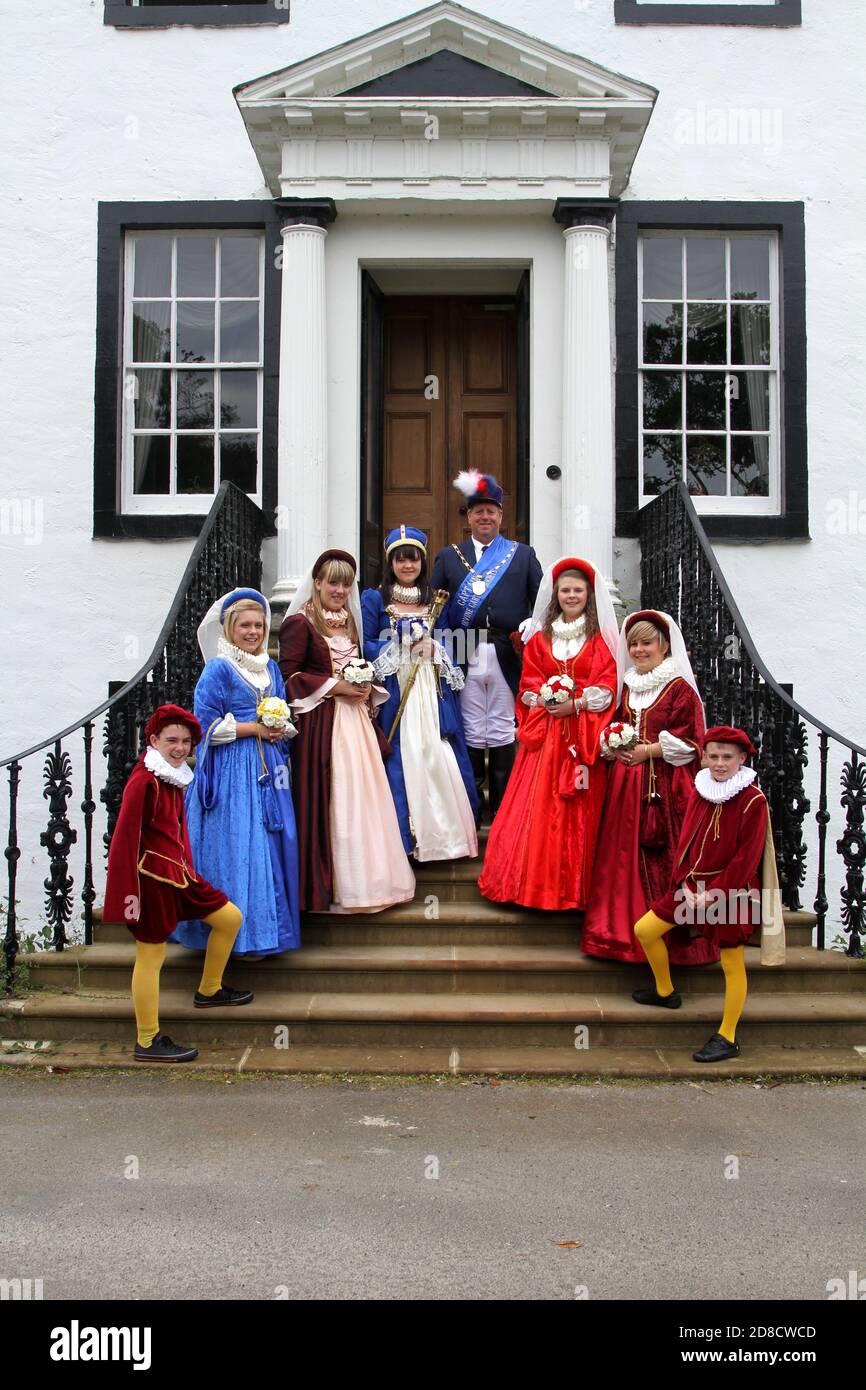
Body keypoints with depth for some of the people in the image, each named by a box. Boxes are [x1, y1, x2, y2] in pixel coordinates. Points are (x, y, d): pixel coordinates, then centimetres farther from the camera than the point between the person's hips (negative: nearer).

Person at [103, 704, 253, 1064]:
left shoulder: (174, 777, 11)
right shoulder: (144, 780, -17)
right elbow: (125, 838, -18)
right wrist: (129, 892, -20)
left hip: (177, 872, 9)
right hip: (152, 878, -9)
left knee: (230, 918, 14)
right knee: (151, 956, -2)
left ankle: (208, 991, 31)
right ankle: (147, 1043, 7)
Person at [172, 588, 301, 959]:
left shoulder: (271, 668, 14)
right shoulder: (218, 670, -7)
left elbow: (285, 713, 20)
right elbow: (207, 723, -11)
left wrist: (282, 729, -2)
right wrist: (254, 728, -14)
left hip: (269, 768, 7)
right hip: (233, 771, -7)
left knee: (274, 843, 7)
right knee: (238, 848, -6)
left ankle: (269, 926, 18)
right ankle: (242, 932, 1)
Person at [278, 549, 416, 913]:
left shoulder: (349, 621, 18)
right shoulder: (300, 622, -6)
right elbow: (289, 675, -11)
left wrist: (365, 687, 6)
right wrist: (335, 686, -14)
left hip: (356, 719, 7)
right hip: (321, 723, -7)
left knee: (363, 796, 7)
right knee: (328, 801, -6)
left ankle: (366, 878, 16)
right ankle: (327, 886, 3)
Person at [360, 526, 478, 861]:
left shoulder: (434, 598, 15)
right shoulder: (374, 598, 5)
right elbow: (365, 645, -2)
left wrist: (434, 648, -7)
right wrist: (402, 650, -11)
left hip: (432, 691, 3)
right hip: (396, 693, -3)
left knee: (440, 757, -2)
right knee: (402, 760, -5)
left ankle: (446, 832, 5)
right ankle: (407, 837, 2)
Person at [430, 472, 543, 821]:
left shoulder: (523, 555, 12)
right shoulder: (448, 557, 13)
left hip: (507, 657, 0)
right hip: (465, 658, 0)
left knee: (502, 736, 5)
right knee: (471, 736, 5)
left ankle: (502, 812, 15)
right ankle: (469, 814, 14)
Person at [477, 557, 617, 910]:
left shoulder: (601, 637, 6)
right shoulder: (540, 636, 13)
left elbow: (607, 685, -2)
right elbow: (529, 682, 9)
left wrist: (576, 704, -14)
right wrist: (545, 699, -11)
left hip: (584, 732, -2)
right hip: (545, 732, 2)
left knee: (579, 810, -4)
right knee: (538, 805, -4)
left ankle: (574, 884, 4)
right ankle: (535, 880, 3)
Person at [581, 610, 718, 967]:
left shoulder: (679, 688, -3)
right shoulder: (626, 687, 16)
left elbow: (688, 741, -9)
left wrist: (647, 751, -15)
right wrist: (614, 748, 0)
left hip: (665, 786, -6)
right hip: (625, 784, 6)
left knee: (662, 856, -8)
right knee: (624, 854, 5)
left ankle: (673, 934, 0)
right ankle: (624, 930, 13)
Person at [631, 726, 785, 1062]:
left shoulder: (753, 801, -14)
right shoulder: (701, 791, 5)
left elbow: (746, 858, -16)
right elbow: (686, 841, 7)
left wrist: (712, 894, -17)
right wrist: (684, 884, -6)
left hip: (730, 894, -7)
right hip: (691, 887, 7)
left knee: (732, 965, 2)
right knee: (644, 930, 7)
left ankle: (727, 1038, 13)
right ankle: (665, 992, 29)